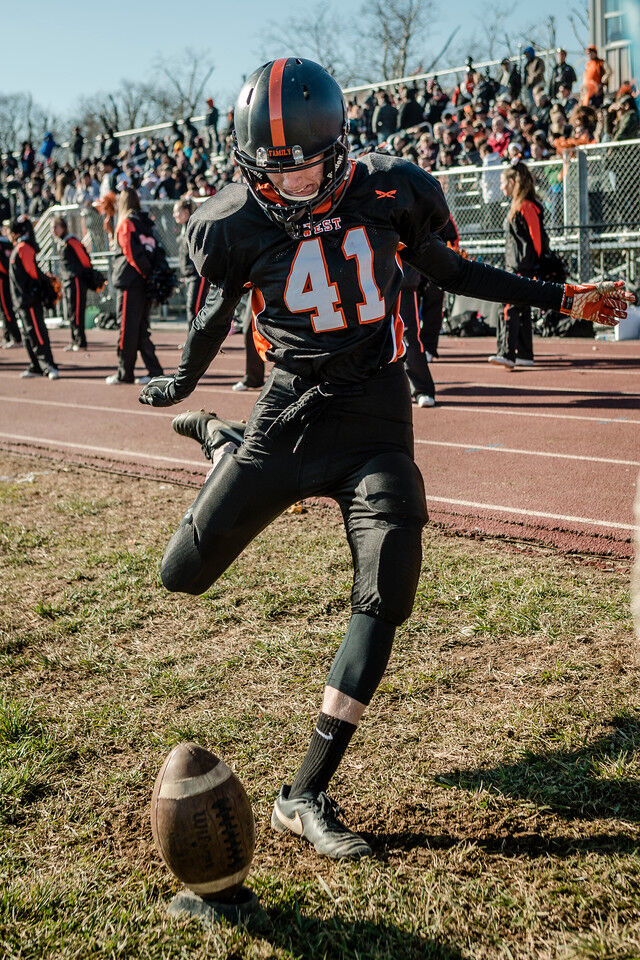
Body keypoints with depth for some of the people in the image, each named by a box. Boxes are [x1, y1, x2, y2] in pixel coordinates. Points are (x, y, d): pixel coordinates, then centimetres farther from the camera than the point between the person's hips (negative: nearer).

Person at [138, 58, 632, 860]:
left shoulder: (385, 192, -7)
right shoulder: (236, 224, -9)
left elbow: (442, 268, 10)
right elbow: (217, 309, 10)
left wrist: (560, 299, 10)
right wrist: (180, 383, 26)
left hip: (375, 420, 1)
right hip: (289, 414, 0)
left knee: (385, 599, -10)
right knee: (184, 574, 5)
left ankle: (305, 796, 1)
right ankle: (218, 443, 38)